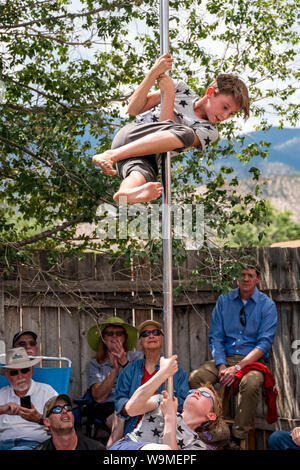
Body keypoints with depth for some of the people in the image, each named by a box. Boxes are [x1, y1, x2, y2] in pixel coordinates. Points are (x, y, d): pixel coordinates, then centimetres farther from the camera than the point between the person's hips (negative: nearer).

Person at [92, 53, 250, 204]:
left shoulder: (208, 131, 9)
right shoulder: (181, 89, 13)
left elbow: (168, 136, -8)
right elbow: (134, 109, 7)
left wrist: (169, 93, -8)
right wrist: (152, 74, -4)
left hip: (150, 160, 1)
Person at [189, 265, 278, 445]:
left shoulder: (267, 305, 0)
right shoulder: (224, 300, 9)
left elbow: (264, 343, -7)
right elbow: (215, 337, 6)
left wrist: (238, 367, -19)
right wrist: (221, 366, -12)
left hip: (253, 360, -3)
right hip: (225, 357, 3)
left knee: (250, 383, -37)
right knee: (195, 377, -25)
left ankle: (238, 439, -25)